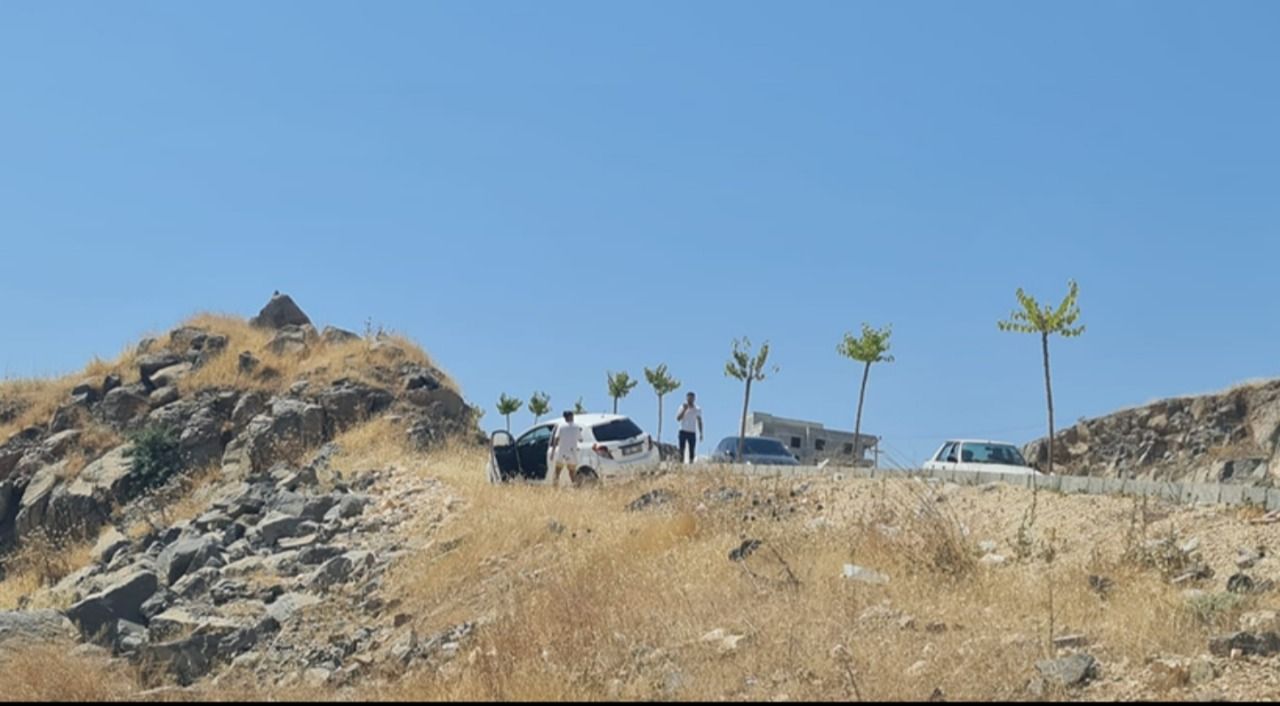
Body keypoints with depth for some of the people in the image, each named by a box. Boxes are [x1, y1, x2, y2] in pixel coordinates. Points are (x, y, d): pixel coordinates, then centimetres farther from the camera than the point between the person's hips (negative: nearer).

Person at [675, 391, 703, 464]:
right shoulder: (683, 407, 2)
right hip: (683, 431, -1)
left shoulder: (697, 409, 5)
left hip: (692, 433, 1)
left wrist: (701, 433, 3)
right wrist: (684, 410, -16)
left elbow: (699, 422, 8)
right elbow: (678, 419, -8)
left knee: (691, 451, -1)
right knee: (681, 450, -6)